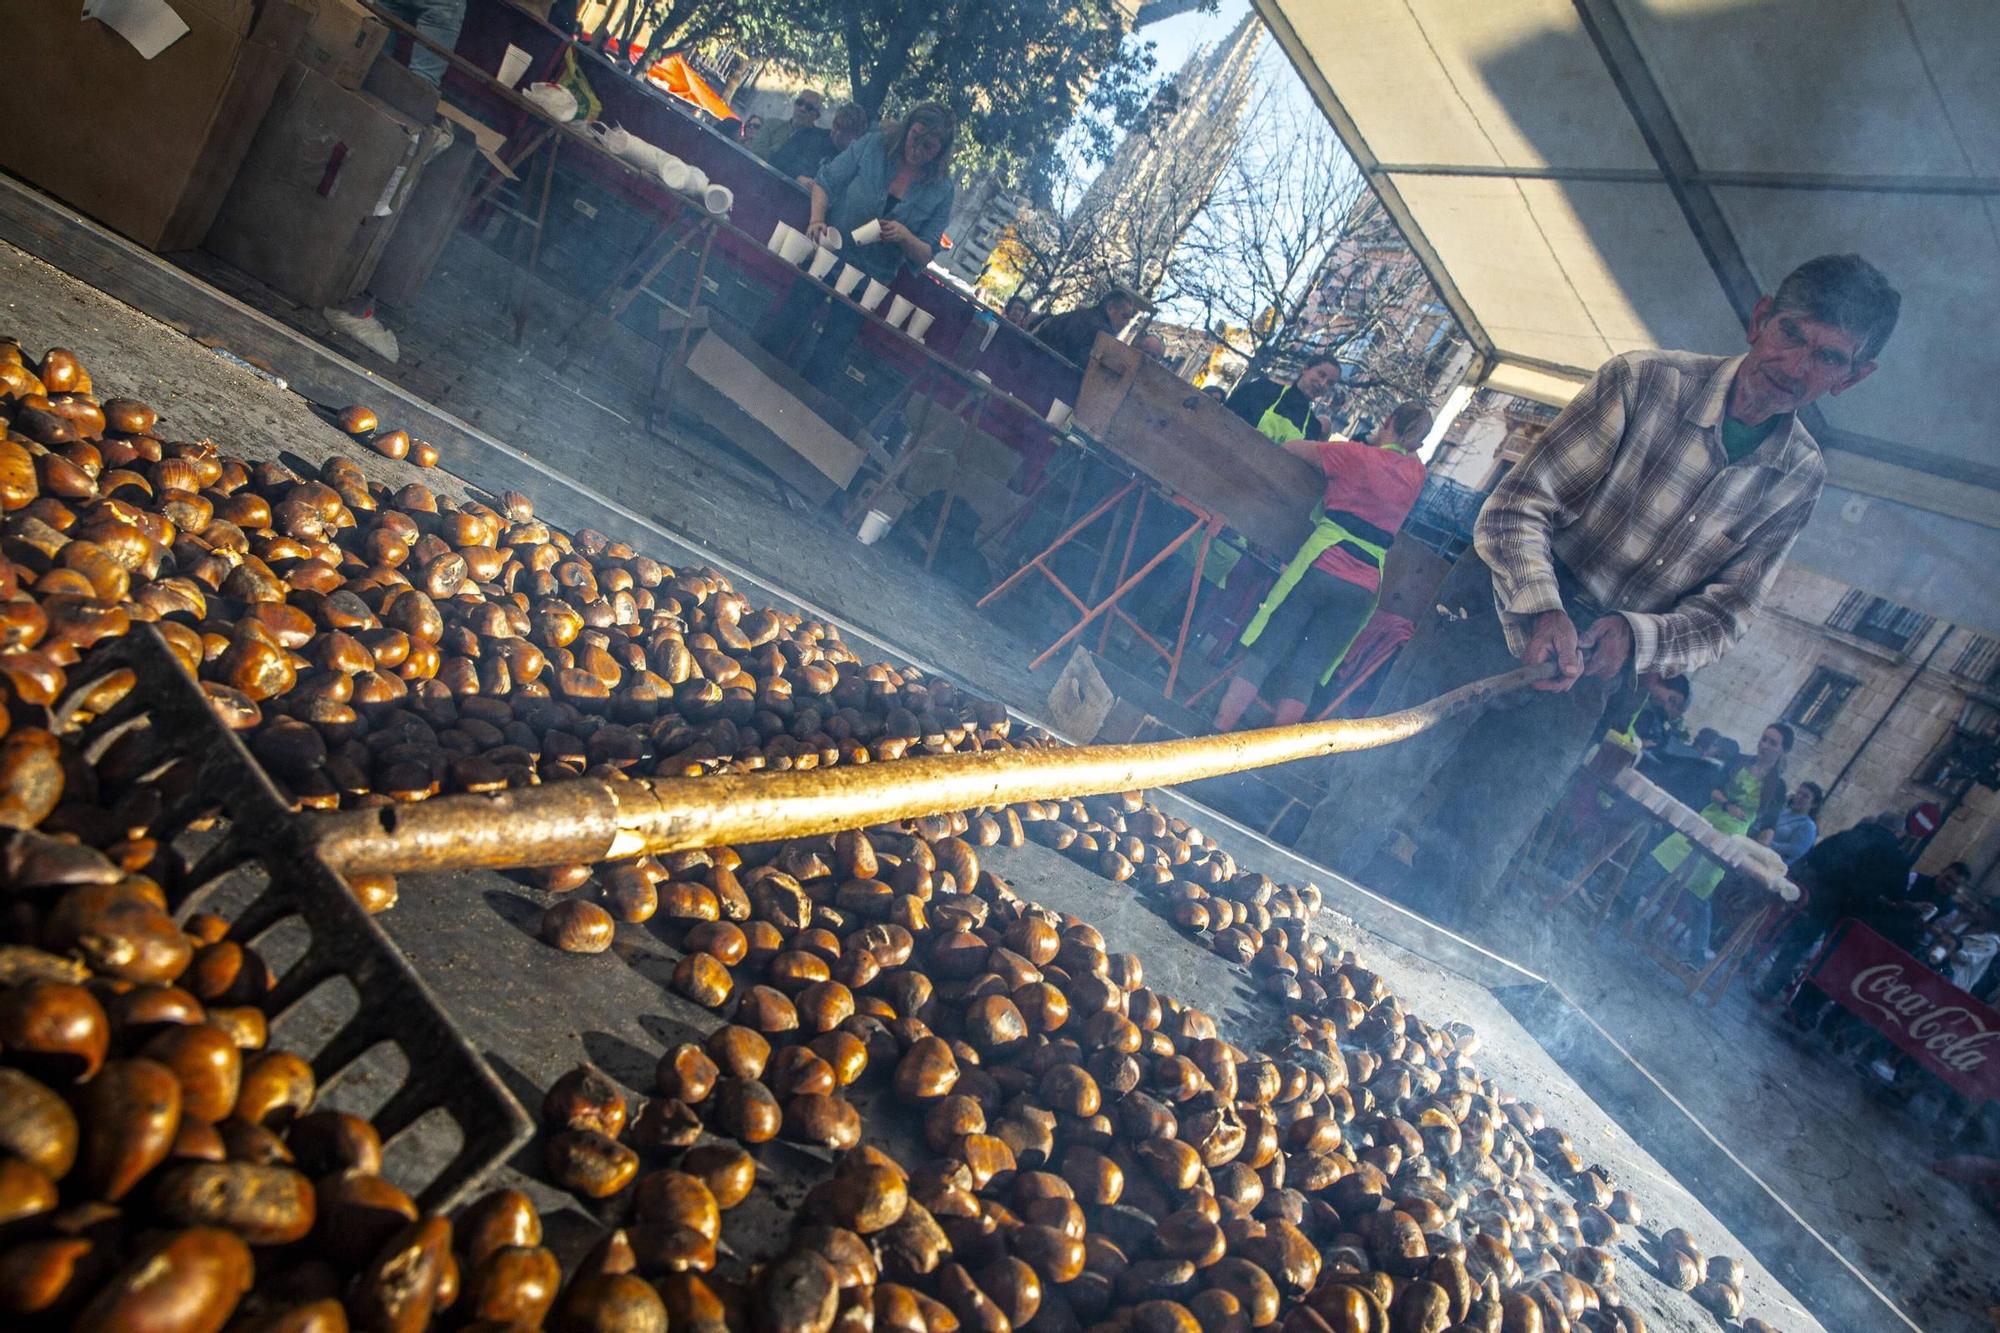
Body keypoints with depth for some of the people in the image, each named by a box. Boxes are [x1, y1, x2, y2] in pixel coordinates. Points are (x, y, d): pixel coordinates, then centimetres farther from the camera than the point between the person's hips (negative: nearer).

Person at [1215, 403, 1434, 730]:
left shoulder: (1356, 454, 1)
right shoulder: (1416, 473, 12)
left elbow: (1289, 446, 11)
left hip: (1320, 566, -3)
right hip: (1365, 589, 3)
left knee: (1261, 654, 3)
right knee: (1305, 675, 6)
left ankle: (1217, 736, 3)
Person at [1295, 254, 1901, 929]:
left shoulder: (1800, 480, 4)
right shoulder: (1644, 380, -8)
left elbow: (1726, 612, 3)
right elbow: (1518, 505, -13)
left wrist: (1636, 638, -19)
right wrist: (1540, 608, -31)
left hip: (1588, 670, 3)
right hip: (1506, 603, -3)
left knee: (1463, 877, -2)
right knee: (1373, 785, -18)